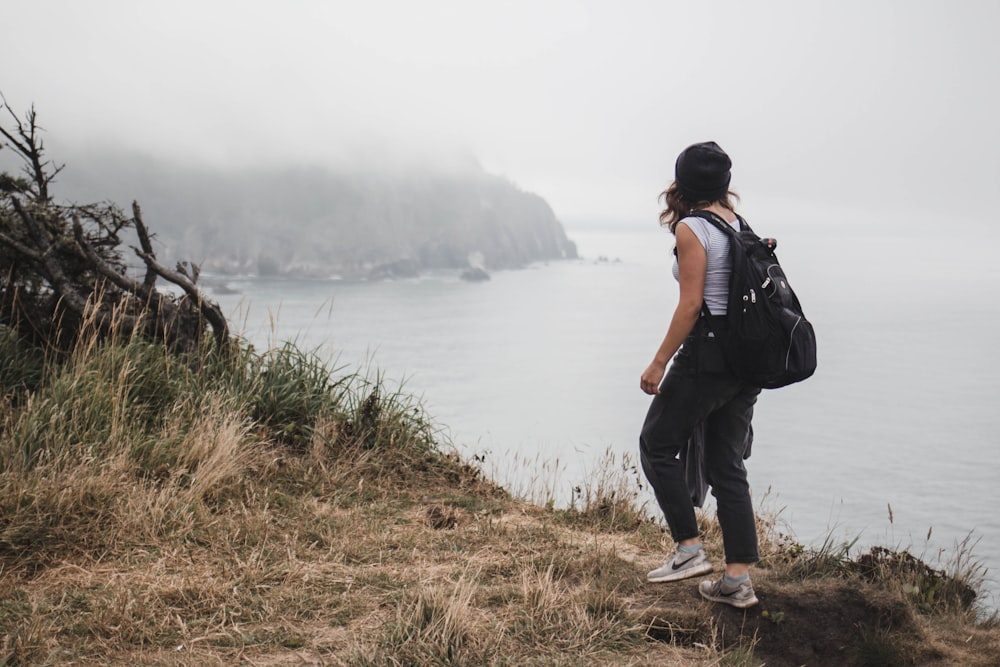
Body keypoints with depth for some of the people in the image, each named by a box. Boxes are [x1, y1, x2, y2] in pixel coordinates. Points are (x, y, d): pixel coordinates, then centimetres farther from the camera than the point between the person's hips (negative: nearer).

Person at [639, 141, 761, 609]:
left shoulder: (691, 229, -10)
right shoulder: (741, 225, 12)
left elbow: (691, 305, -16)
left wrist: (659, 363, -11)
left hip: (707, 353, -8)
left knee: (658, 447, 9)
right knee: (727, 465, 11)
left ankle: (690, 549, 6)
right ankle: (738, 579, 10)